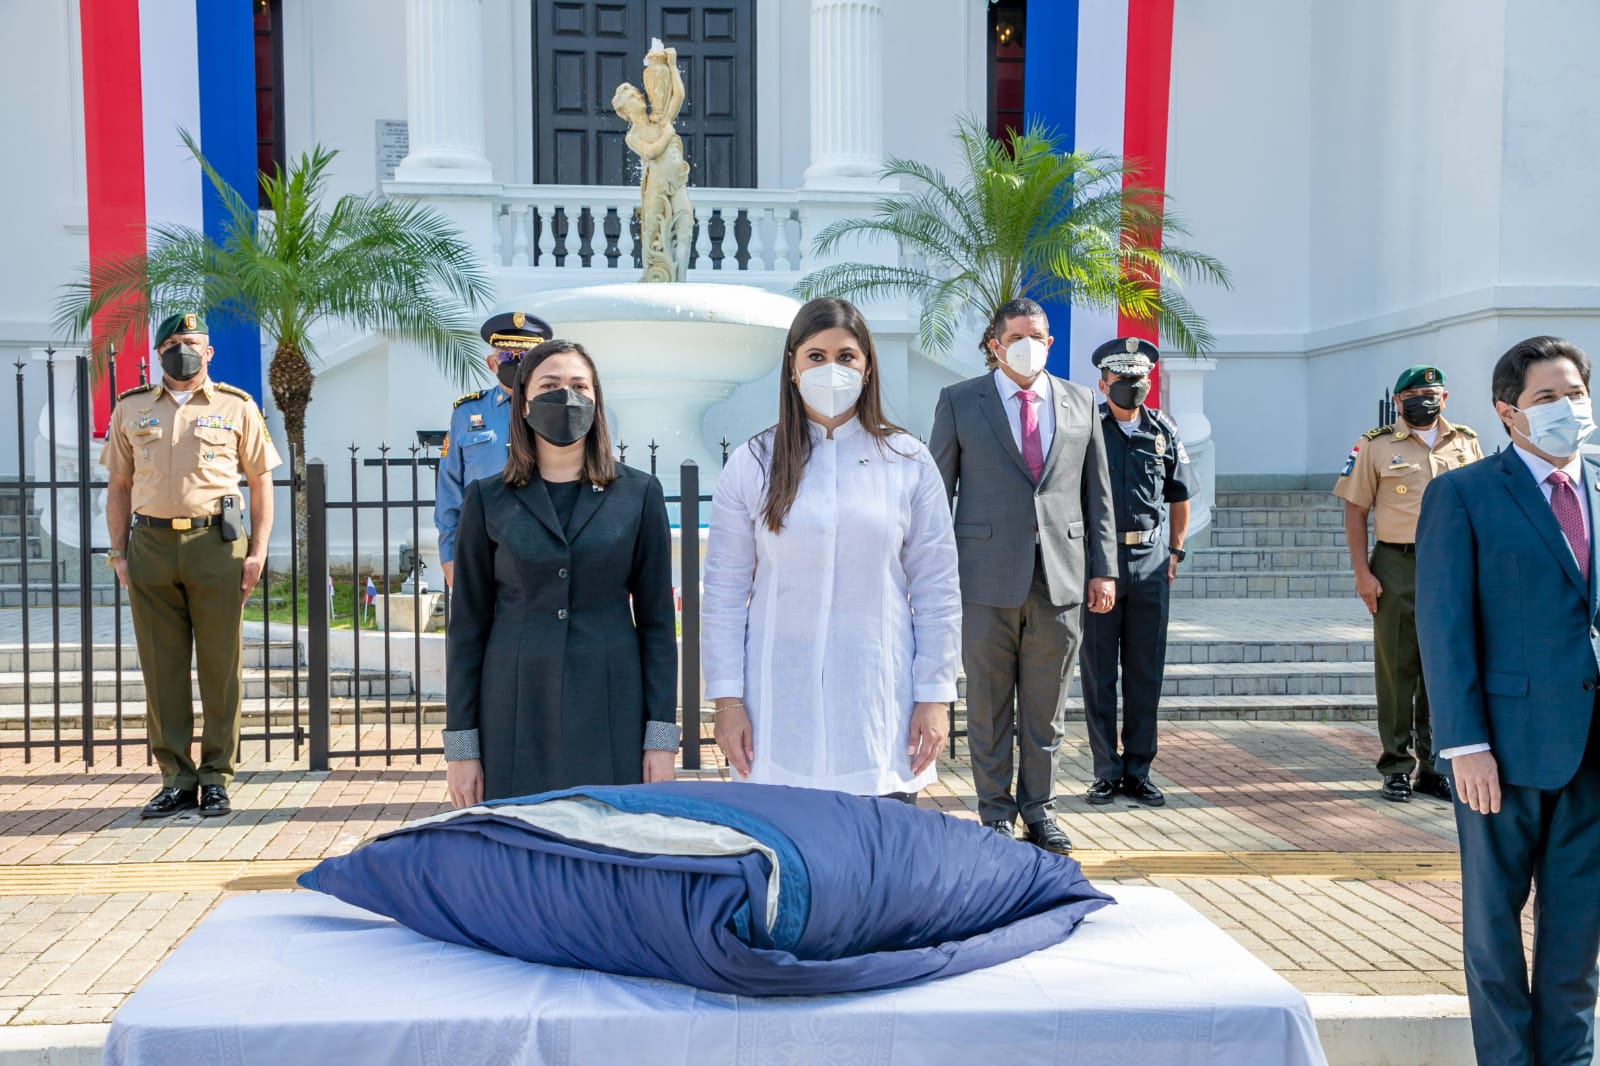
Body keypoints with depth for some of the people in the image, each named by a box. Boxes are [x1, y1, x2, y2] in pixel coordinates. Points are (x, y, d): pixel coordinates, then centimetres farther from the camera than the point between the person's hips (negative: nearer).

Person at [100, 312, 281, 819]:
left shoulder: (236, 407, 8)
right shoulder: (131, 409, 13)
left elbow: (261, 482, 8)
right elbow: (119, 486, 14)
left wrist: (258, 550, -2)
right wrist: (119, 552, 5)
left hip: (216, 543, -2)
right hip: (151, 544, 2)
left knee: (221, 667, 0)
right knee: (161, 669, 4)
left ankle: (216, 778, 9)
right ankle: (176, 779, 13)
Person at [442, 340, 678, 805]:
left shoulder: (639, 493, 4)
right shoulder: (488, 499, 4)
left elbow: (657, 619, 5)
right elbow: (468, 625, 6)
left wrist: (661, 737, -1)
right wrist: (461, 744, 2)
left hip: (610, 716, 0)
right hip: (515, 716, 0)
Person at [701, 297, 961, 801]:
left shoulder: (908, 462, 4)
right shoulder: (752, 465, 2)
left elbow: (937, 589, 5)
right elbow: (724, 593, 4)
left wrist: (935, 695, 1)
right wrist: (726, 700, -1)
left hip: (881, 712, 0)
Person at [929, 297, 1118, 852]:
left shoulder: (1079, 402, 11)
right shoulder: (959, 401, 4)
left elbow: (1098, 493, 12)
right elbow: (937, 491, 4)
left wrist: (1104, 569, 6)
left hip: (1061, 578, 2)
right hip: (987, 577, -2)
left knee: (1046, 706, 9)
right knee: (989, 706, 5)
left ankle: (1039, 809, 22)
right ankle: (996, 813, 17)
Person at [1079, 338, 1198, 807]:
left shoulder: (1164, 432, 8)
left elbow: (1179, 499, 16)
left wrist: (1174, 552, 9)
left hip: (1151, 563, 2)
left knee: (1145, 675, 6)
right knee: (1098, 675, 3)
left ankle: (1138, 772, 15)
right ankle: (1106, 772, 12)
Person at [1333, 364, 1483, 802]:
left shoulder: (1467, 444, 11)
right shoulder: (1376, 446, 2)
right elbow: (1355, 510, 0)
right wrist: (1362, 572, -8)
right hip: (1397, 569, -2)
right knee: (1397, 669, 3)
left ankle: (1434, 766, 16)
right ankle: (1396, 768, 10)